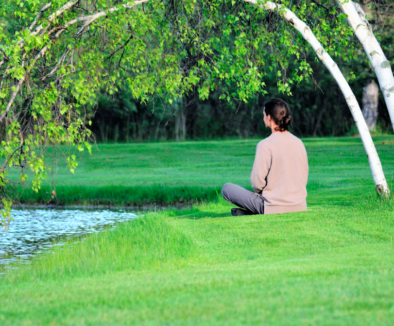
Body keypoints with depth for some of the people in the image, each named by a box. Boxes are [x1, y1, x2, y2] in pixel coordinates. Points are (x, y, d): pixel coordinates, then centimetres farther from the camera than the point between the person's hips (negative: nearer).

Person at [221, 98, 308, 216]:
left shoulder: (265, 145, -15)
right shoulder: (299, 143, 3)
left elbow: (257, 183, -14)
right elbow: (304, 179, 9)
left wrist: (259, 192, 8)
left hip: (275, 208, -6)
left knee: (226, 188, 9)